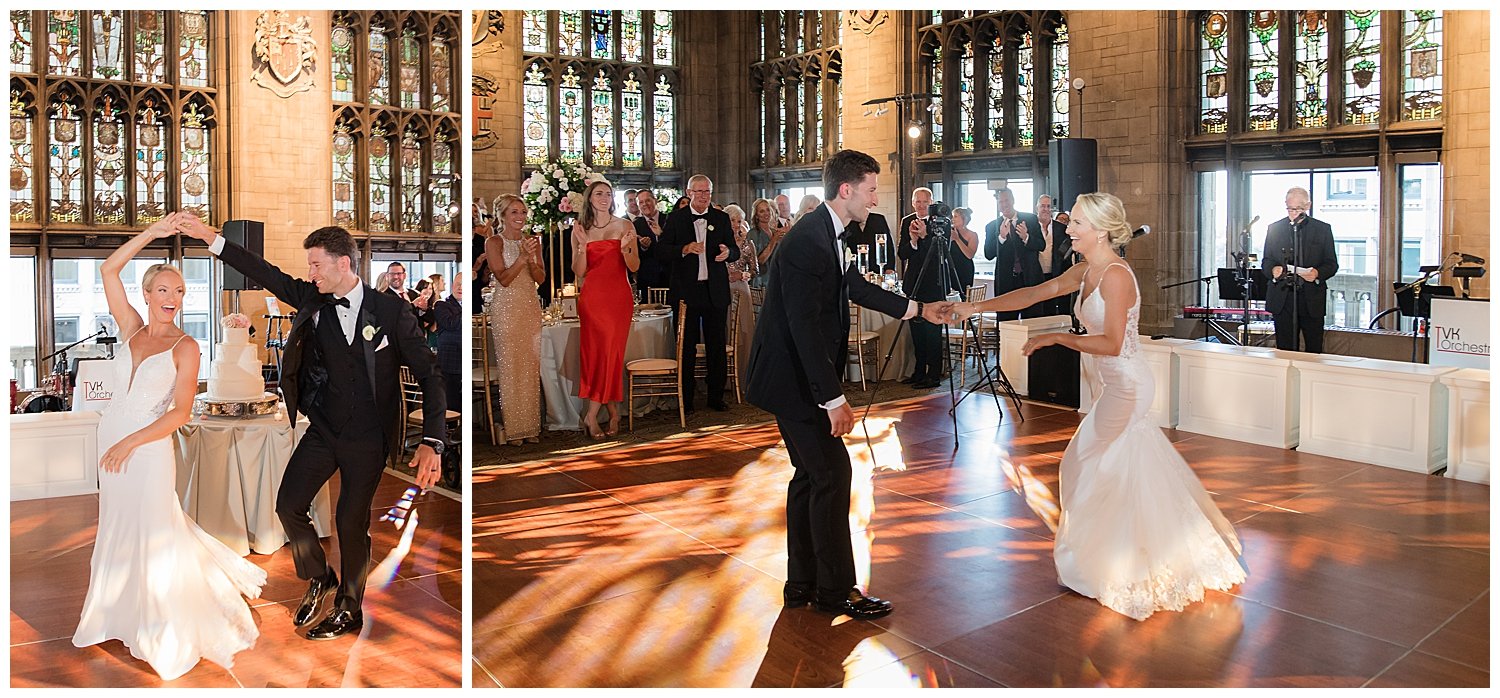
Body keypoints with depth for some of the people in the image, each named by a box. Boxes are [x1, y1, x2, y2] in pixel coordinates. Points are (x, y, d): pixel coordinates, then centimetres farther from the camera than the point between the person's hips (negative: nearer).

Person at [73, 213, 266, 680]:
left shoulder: (185, 348, -8)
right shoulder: (131, 329, 5)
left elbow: (181, 413, -14)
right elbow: (108, 270, 0)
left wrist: (131, 442, -22)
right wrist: (153, 232, -6)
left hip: (147, 448, -5)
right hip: (112, 440, 5)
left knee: (153, 534, 1)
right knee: (118, 531, 16)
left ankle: (167, 631, 17)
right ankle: (124, 613, 34)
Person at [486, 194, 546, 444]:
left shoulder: (532, 241, 11)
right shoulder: (494, 242, -3)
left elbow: (541, 278, 4)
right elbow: (504, 278, -12)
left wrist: (531, 259, -13)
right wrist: (522, 257, -22)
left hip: (531, 308, 5)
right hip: (506, 309, -5)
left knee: (532, 367, 5)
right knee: (510, 367, -3)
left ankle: (530, 425, 13)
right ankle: (512, 428, 4)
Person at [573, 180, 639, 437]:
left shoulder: (624, 226, 4)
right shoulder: (580, 229, 7)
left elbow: (635, 266, 1)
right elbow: (578, 272, 3)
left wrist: (625, 248, -17)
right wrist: (582, 246, -13)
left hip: (619, 297, -1)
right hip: (591, 297, 1)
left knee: (612, 352, -5)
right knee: (595, 351, -4)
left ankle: (592, 415, 4)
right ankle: (614, 412, 5)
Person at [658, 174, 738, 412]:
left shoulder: (722, 218, 9)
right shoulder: (676, 219, 3)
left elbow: (735, 250, 9)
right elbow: (661, 251, -3)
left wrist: (728, 252, -15)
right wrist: (684, 249, -21)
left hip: (715, 291, 2)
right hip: (686, 291, -2)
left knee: (717, 346, 6)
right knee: (686, 347, 4)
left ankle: (716, 397, 17)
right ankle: (685, 399, 13)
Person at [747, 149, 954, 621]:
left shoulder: (828, 235, 9)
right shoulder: (808, 241, -22)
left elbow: (857, 287, 25)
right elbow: (804, 326, -27)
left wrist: (918, 309, 32)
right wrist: (834, 398, -27)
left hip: (800, 375, 10)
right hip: (792, 377, -10)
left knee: (811, 474, 15)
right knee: (832, 473, -3)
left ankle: (802, 584, 26)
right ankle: (835, 591, 10)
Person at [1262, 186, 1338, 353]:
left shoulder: (1323, 229, 6)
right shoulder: (1274, 228, 10)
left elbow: (1332, 264, 6)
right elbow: (1266, 260, 12)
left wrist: (1317, 273, -15)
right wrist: (1273, 269, -11)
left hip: (1311, 299, -1)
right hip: (1282, 297, 1)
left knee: (1314, 350, 0)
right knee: (1285, 350, 2)